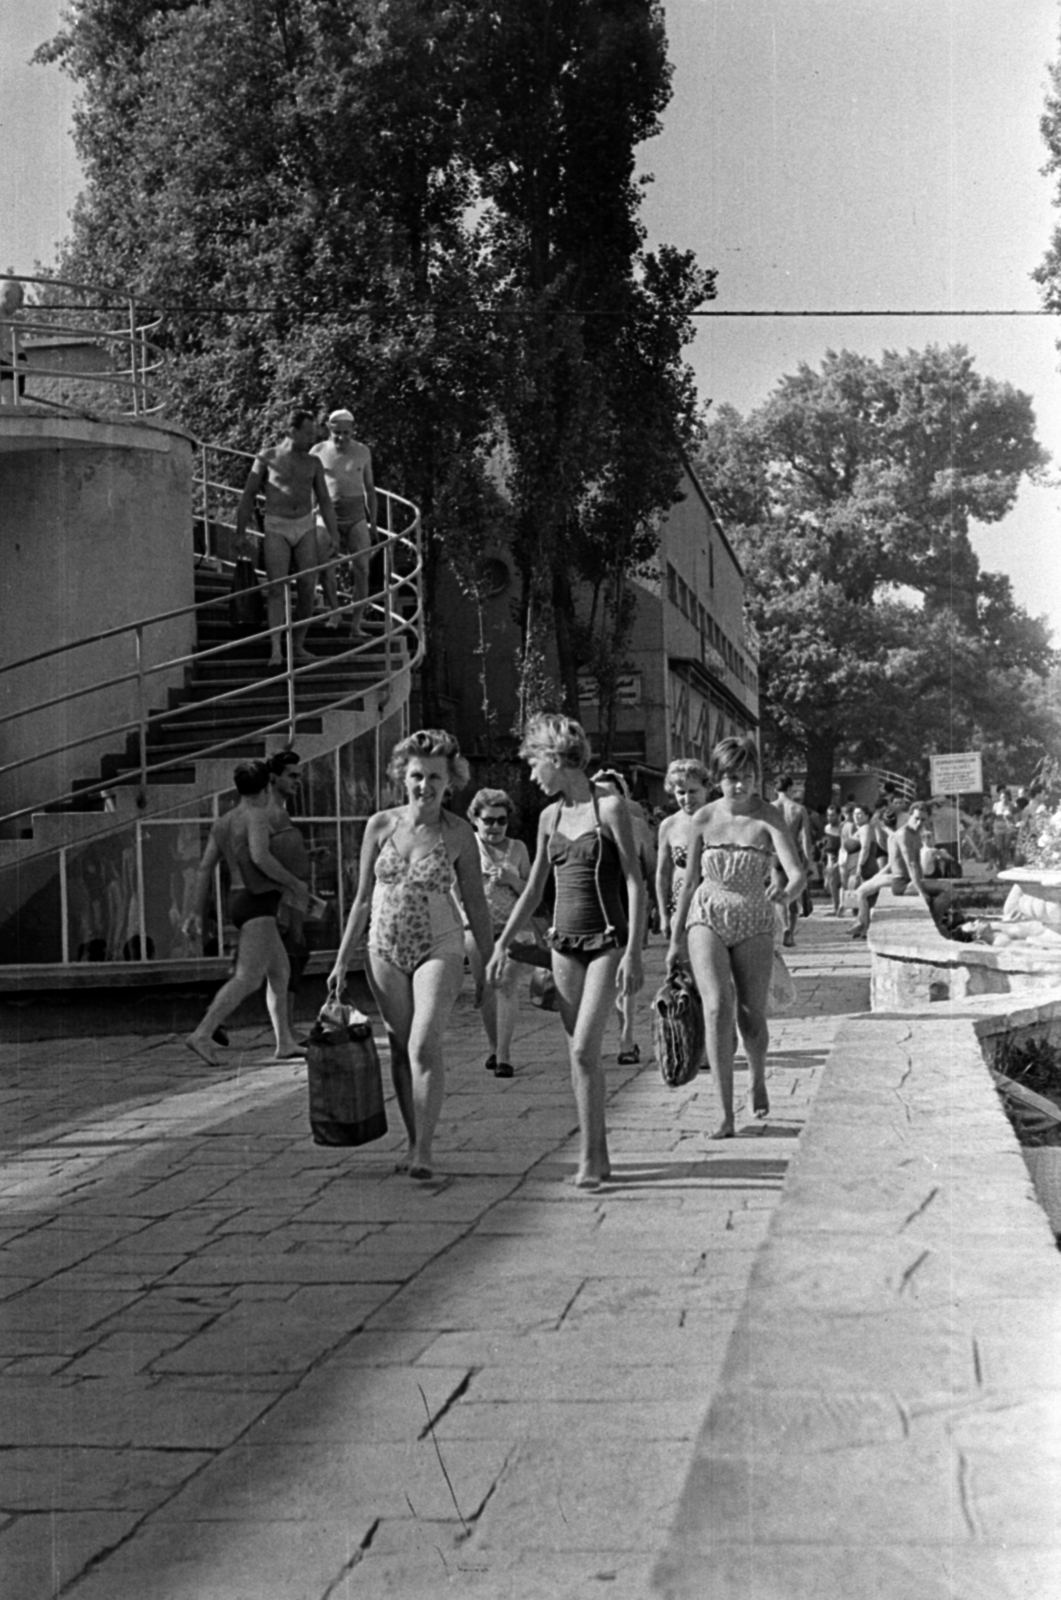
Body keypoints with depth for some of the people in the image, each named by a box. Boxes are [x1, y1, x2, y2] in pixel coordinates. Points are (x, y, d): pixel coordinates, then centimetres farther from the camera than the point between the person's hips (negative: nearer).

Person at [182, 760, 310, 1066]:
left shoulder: (222, 822, 14)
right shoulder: (256, 815, -9)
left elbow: (205, 869, 12)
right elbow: (260, 857, -23)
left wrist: (198, 913, 12)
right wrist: (295, 883, -11)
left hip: (240, 901, 10)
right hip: (258, 902, -10)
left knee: (280, 971, 19)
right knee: (247, 978, -17)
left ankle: (285, 1043, 23)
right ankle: (202, 1035, -28)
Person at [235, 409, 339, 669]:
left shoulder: (314, 463, 9)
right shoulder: (267, 458, 1)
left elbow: (324, 501, 13)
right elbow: (248, 496, 4)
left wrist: (334, 537, 5)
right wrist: (241, 534, 0)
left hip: (305, 527, 3)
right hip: (276, 528, -3)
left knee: (307, 589, -5)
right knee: (276, 588, -15)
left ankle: (298, 646, 6)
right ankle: (275, 650, -24)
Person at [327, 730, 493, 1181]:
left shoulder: (458, 834, -5)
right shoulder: (380, 825, 0)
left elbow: (476, 906, 2)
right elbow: (363, 898, 8)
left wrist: (488, 968, 4)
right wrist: (342, 960, 7)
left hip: (440, 949, -3)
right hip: (386, 951, 3)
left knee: (425, 1047, -16)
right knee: (401, 1050, 7)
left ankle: (425, 1148, -11)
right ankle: (415, 1144, 17)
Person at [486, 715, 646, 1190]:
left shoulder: (610, 808, -8)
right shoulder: (549, 817, 10)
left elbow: (635, 884, -10)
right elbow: (533, 890, 17)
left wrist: (633, 953, -15)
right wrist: (502, 943, 12)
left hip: (607, 941, -6)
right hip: (564, 942, 6)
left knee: (584, 1050, -14)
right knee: (582, 1054, 7)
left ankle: (588, 1158, -6)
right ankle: (599, 1155, 17)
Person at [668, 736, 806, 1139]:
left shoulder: (768, 818, -10)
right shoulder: (704, 820, -3)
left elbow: (797, 872, -21)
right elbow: (690, 882, 6)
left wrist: (788, 893, -45)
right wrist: (675, 939, 10)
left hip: (754, 923, 0)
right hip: (708, 916, 0)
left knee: (752, 1017, 4)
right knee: (717, 1007, -18)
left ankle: (758, 1080, 39)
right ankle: (726, 1113, -15)